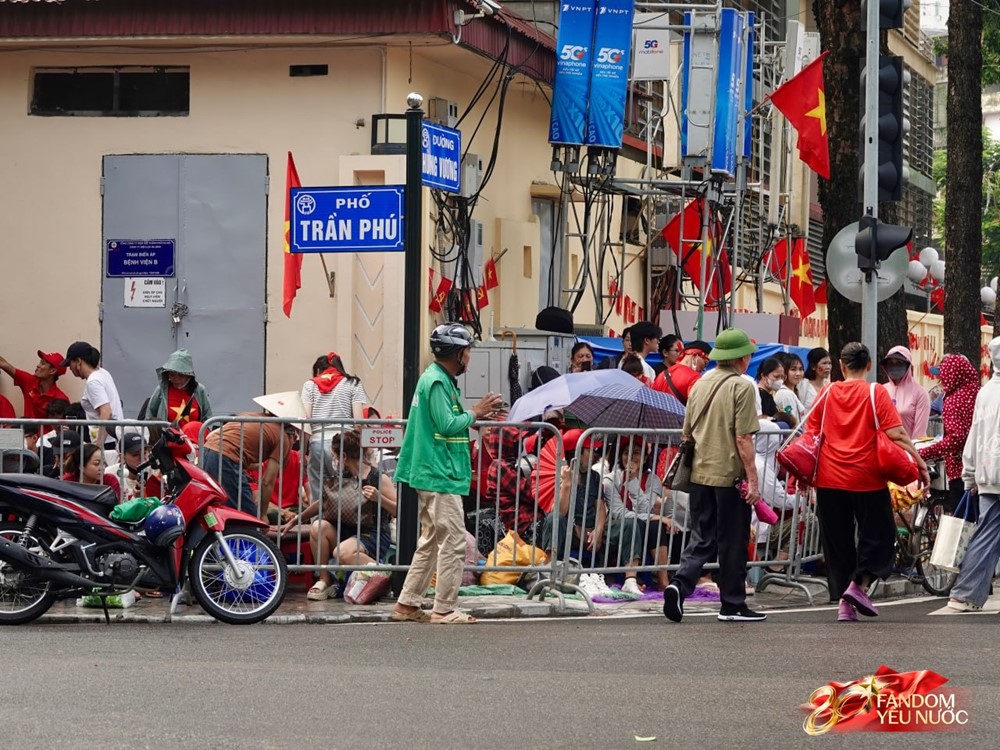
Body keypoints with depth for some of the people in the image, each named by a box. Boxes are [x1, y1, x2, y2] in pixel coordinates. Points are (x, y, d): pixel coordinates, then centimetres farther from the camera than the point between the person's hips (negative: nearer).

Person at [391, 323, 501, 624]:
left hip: (433, 475, 11)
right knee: (454, 543, -7)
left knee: (431, 542, 15)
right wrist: (474, 412, -9)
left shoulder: (440, 379, 17)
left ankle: (407, 604, 17)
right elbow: (447, 425, -22)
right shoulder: (437, 382, -16)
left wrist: (476, 415, 11)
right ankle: (445, 610, -4)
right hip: (441, 475, -11)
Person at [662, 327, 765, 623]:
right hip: (730, 475, -6)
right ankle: (732, 605, 11)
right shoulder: (742, 386, -10)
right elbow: (743, 438, -15)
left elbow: (687, 433, 16)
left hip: (700, 473, 6)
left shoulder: (700, 384, 11)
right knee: (733, 542, 4)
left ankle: (680, 585, -11)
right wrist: (752, 479, -12)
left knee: (701, 538, 10)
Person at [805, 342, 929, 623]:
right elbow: (896, 434, -12)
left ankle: (843, 603, 10)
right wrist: (920, 462, -6)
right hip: (866, 479, -3)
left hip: (830, 481, 3)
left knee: (837, 542, 11)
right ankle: (858, 584, -8)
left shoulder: (826, 393, 3)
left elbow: (810, 434, 5)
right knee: (878, 534, 11)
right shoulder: (876, 393, -5)